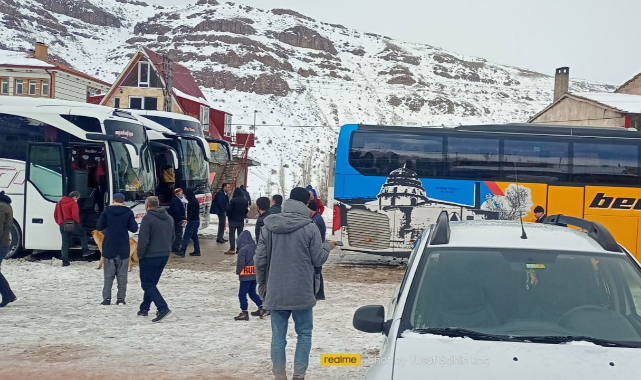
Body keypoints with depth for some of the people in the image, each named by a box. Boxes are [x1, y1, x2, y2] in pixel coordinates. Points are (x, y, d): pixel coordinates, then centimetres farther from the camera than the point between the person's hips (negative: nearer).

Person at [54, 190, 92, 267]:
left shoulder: (59, 203, 17)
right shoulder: (73, 203, -8)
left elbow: (55, 215, 18)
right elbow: (75, 215, -18)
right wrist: (77, 222, -2)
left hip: (62, 226, 6)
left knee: (65, 243, 7)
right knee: (83, 234, 17)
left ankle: (65, 262, 4)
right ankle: (85, 251, 8)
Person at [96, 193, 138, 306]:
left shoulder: (107, 211, -3)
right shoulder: (128, 212, -4)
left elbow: (99, 227, 1)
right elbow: (134, 228, -3)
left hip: (109, 247, 0)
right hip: (123, 249, 0)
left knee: (108, 275, 6)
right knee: (122, 274, 7)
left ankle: (107, 298, 1)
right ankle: (121, 298, 4)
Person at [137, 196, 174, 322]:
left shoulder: (148, 219, -16)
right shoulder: (169, 218, 10)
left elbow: (143, 240, -20)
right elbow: (172, 238, 17)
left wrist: (140, 255, -8)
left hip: (150, 256, -8)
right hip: (165, 255, 8)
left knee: (147, 284, -2)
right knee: (152, 282, 19)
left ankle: (163, 308, -16)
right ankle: (144, 308, 26)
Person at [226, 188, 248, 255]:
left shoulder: (233, 200, -17)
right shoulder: (245, 201, 1)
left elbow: (229, 210, -13)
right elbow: (246, 210, 10)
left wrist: (229, 217, 3)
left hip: (233, 220, -5)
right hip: (241, 220, 5)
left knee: (232, 234, 0)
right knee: (240, 234, 12)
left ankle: (232, 249, -3)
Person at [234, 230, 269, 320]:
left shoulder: (243, 249, -19)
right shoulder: (256, 247, 2)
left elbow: (240, 263, -18)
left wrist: (238, 271, 1)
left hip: (246, 276, -8)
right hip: (255, 275, 8)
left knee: (242, 294, 2)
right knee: (252, 293, 21)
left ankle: (244, 313, 3)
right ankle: (262, 308, 20)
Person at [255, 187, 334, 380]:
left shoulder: (269, 226, -1)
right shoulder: (310, 227, -10)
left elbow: (259, 259, 0)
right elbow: (318, 259, -4)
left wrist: (262, 285, 14)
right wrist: (328, 246, 17)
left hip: (275, 292, 3)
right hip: (302, 292, -2)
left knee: (278, 336, 10)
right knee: (304, 334, 12)